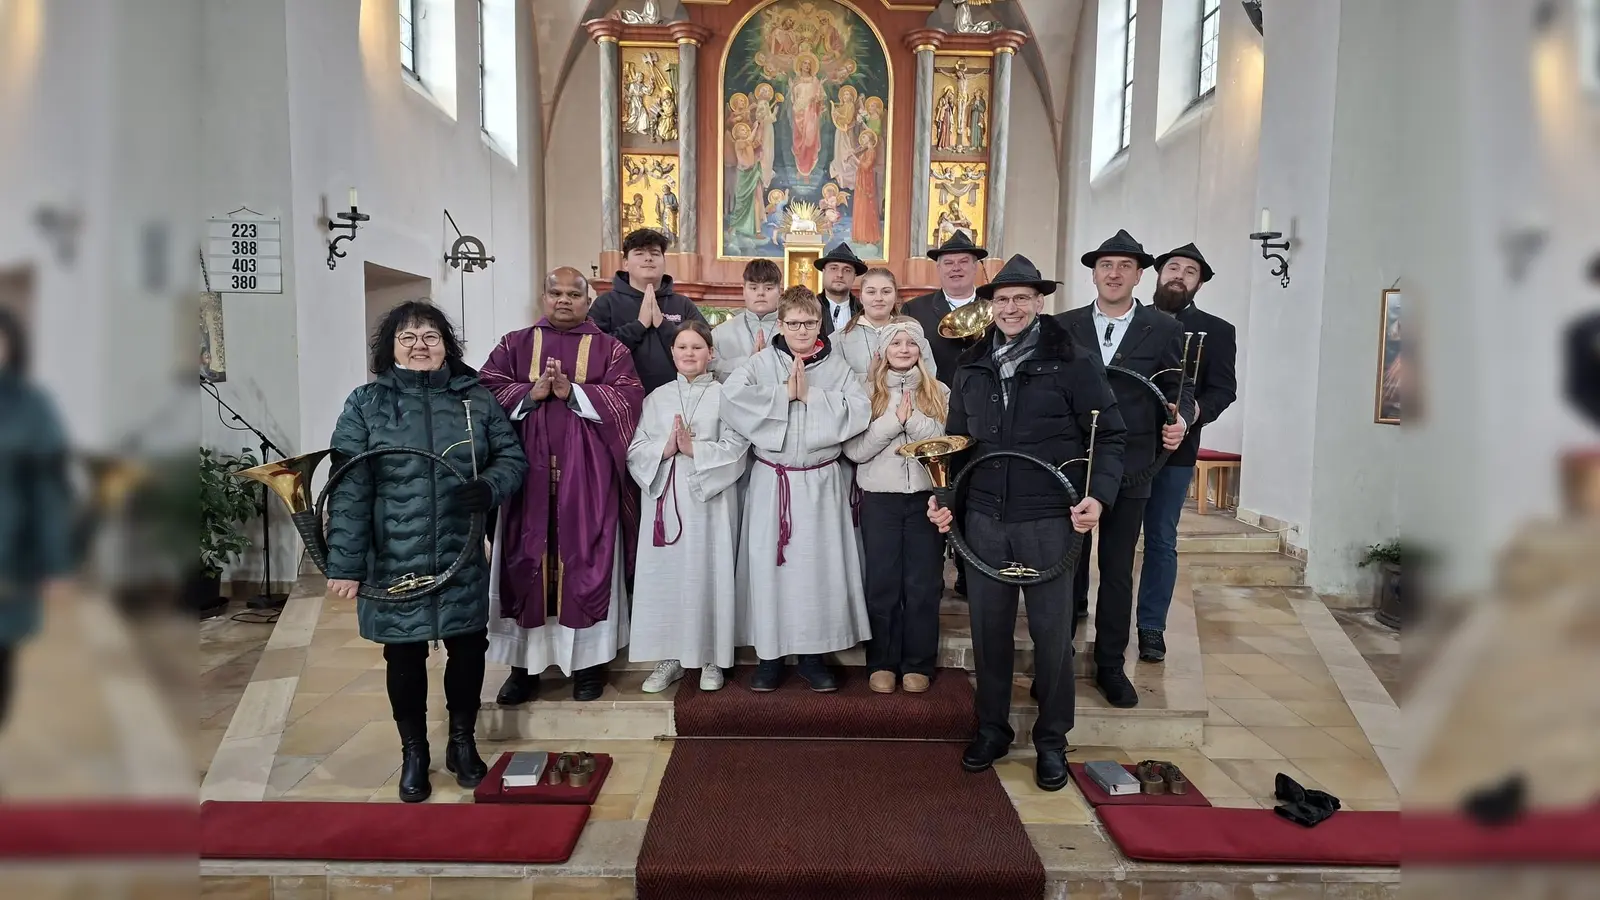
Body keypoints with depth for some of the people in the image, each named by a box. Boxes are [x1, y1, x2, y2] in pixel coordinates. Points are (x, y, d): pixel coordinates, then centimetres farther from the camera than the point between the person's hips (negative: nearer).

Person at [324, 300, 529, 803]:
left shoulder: (476, 398, 4)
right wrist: (345, 563, -12)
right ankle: (414, 752, 31)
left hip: (464, 557, 2)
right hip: (396, 560, -1)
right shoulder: (365, 404, -1)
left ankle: (463, 742, 33)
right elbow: (349, 491, -6)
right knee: (404, 656, 11)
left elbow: (513, 457, 5)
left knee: (468, 648, 12)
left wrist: (488, 487, -17)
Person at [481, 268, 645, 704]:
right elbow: (485, 391, 2)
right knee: (526, 561, 4)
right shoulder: (515, 344, 12)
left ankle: (589, 659, 13)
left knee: (586, 561, 2)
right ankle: (526, 662, 14)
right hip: (528, 471, 2)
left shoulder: (610, 349, 8)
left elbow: (629, 398, -6)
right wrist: (531, 393, -13)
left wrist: (573, 392, -15)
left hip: (588, 476, -1)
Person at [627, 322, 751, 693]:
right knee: (664, 573, 4)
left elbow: (736, 448, -7)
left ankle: (712, 659, 14)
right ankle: (670, 658, 17)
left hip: (711, 498, -3)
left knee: (709, 574, 0)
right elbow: (635, 450, 5)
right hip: (663, 496, 3)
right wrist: (665, 447, -12)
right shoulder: (657, 397, 12)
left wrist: (694, 447, -15)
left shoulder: (723, 395, 3)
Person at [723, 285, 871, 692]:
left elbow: (859, 410, -9)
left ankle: (813, 654, 18)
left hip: (821, 481, 1)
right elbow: (731, 397, -14)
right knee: (769, 562, 2)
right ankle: (770, 654, 16)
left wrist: (810, 395, -12)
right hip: (771, 480, 0)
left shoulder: (836, 366, 5)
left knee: (819, 563, 3)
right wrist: (785, 393, -12)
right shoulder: (762, 362, 3)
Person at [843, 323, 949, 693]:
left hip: (926, 498, 1)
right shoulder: (867, 392, 4)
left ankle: (918, 665, 17)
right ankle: (882, 663, 16)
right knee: (881, 583, 5)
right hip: (880, 499, 0)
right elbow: (855, 449, -6)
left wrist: (913, 418, -15)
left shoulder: (939, 393, 6)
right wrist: (894, 420, -13)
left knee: (923, 584, 5)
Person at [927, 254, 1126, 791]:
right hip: (983, 520, 4)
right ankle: (991, 730, 28)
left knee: (1052, 631, 5)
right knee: (988, 627, 11)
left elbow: (1109, 436, -3)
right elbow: (956, 441, 16)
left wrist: (1099, 496, -16)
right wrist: (945, 499, 6)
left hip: (1049, 521, -3)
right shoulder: (972, 368, 9)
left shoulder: (1072, 364, -4)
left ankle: (1052, 740, 23)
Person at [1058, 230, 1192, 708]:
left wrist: (1179, 420, -15)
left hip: (1128, 467, 0)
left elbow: (1181, 388, 5)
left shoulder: (1164, 329, 2)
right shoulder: (1065, 326, 4)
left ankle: (1110, 665, 23)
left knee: (1118, 570, 10)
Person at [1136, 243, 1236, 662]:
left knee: (1161, 540, 6)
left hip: (1174, 449, 0)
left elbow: (1224, 389, -2)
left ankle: (1151, 626, 16)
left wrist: (1198, 411, -21)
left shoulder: (1216, 331, 5)